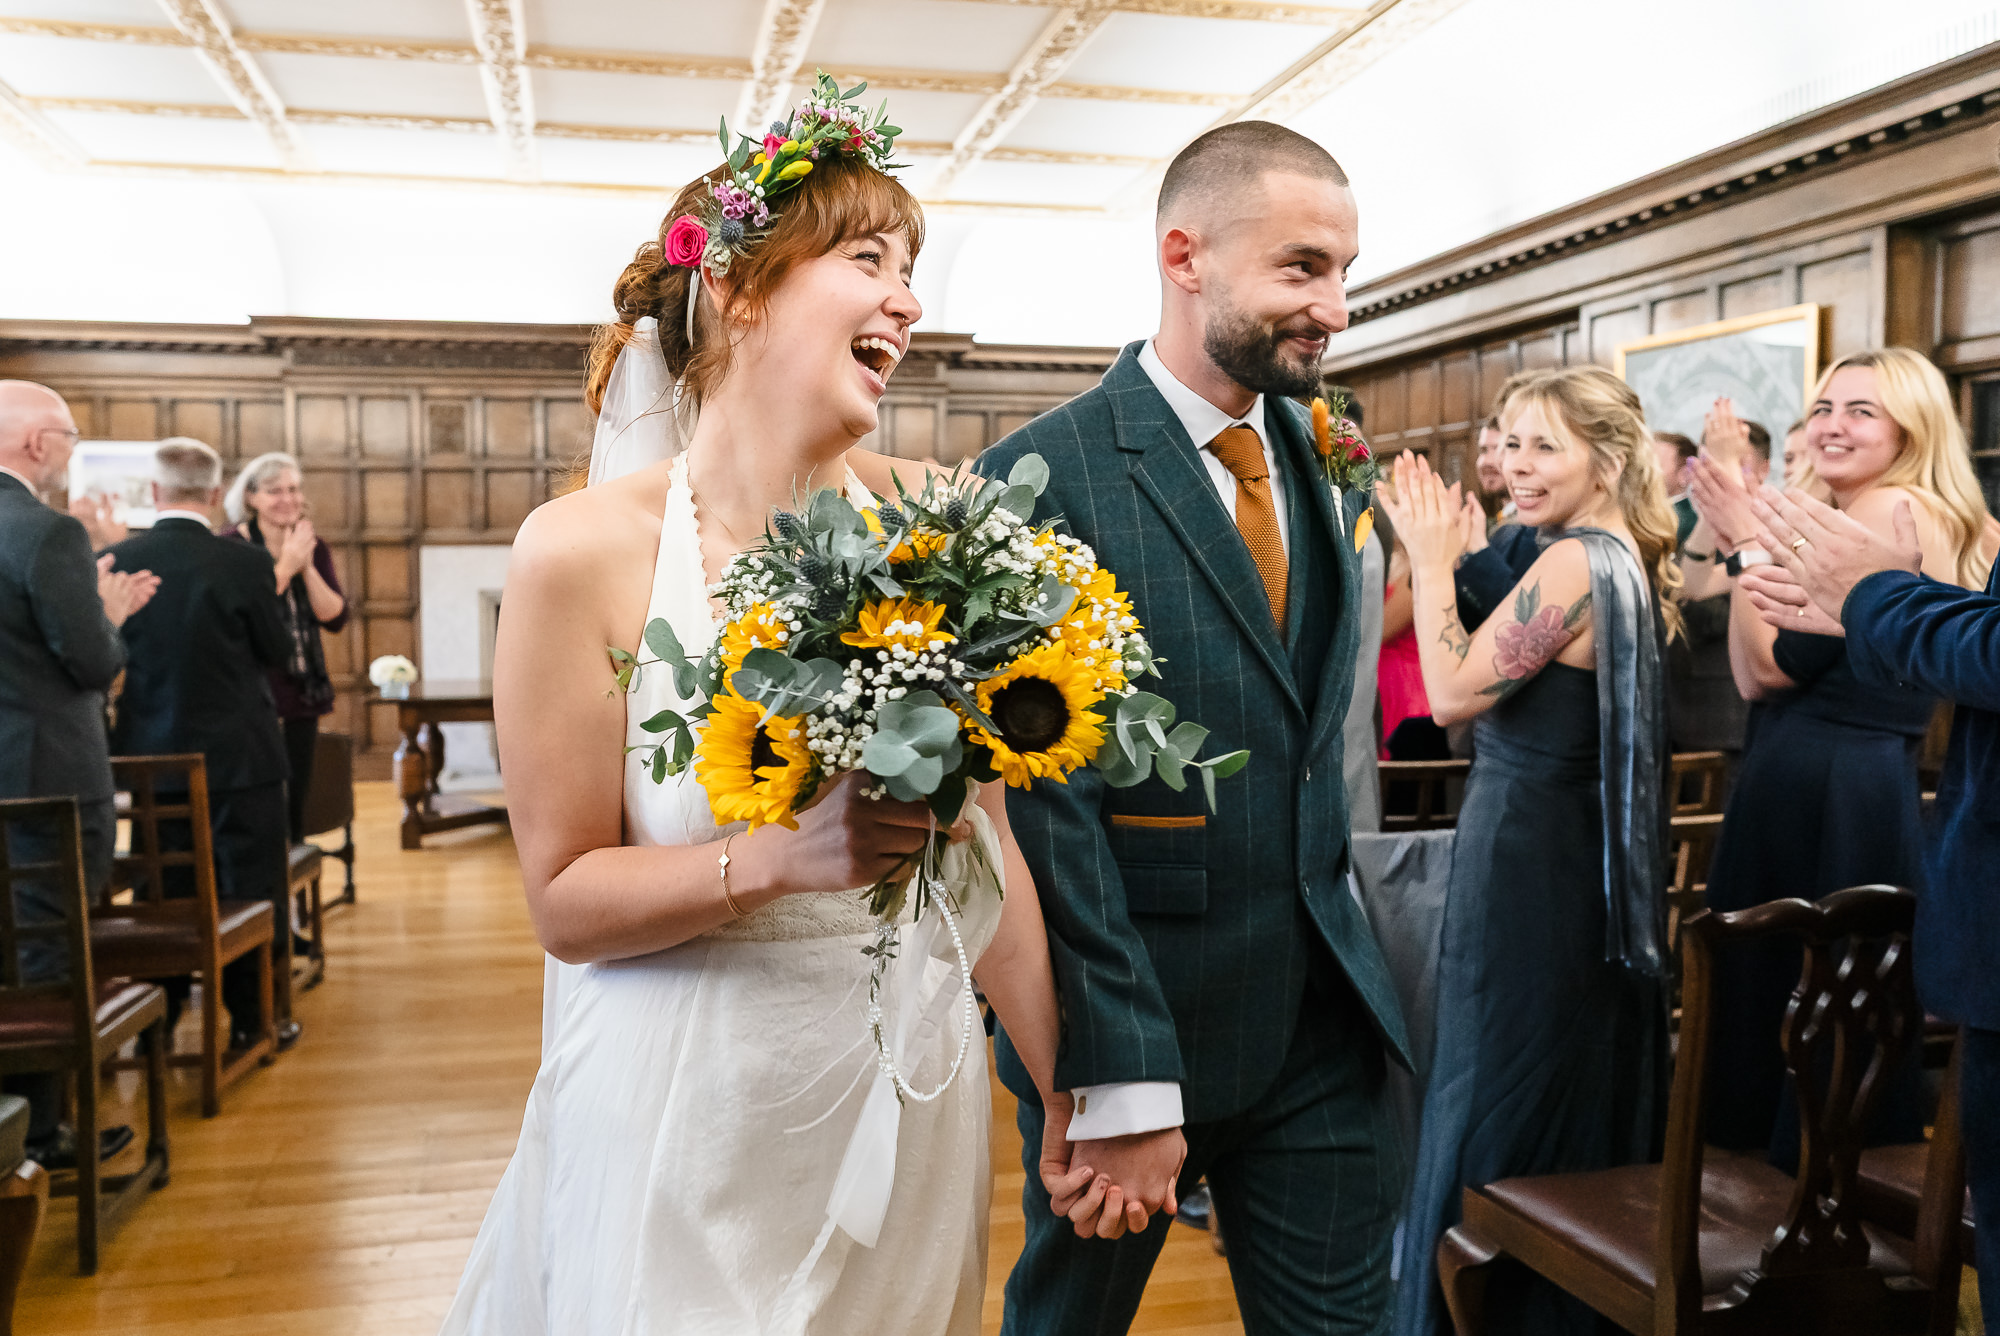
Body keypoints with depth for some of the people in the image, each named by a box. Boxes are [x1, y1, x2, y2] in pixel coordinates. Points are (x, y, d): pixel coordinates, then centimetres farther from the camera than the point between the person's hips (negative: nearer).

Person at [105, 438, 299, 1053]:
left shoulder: (116, 560, -5)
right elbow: (278, 651, -5)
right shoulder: (245, 563, -15)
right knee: (248, 889, 8)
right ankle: (251, 1018, 15)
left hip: (151, 754, 3)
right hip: (239, 754, -3)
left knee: (164, 889, 14)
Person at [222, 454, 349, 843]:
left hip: (303, 693, 5)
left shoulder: (314, 546, 9)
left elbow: (335, 617, 0)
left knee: (297, 803, 11)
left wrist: (307, 567, -11)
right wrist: (285, 565, -15)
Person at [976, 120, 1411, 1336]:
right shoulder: (1043, 480, -15)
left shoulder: (1324, 462, 6)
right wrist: (1118, 1075, -18)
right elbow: (1046, 798, -18)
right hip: (1133, 1014, -5)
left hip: (1325, 1013, 5)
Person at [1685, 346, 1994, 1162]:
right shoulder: (1841, 519, 15)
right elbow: (1753, 678, 8)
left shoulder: (1896, 513, -13)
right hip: (1807, 787, 9)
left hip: (1833, 796, -9)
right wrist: (1744, 538, 4)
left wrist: (1751, 541, -7)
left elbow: (1777, 663, -16)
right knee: (1776, 990, 16)